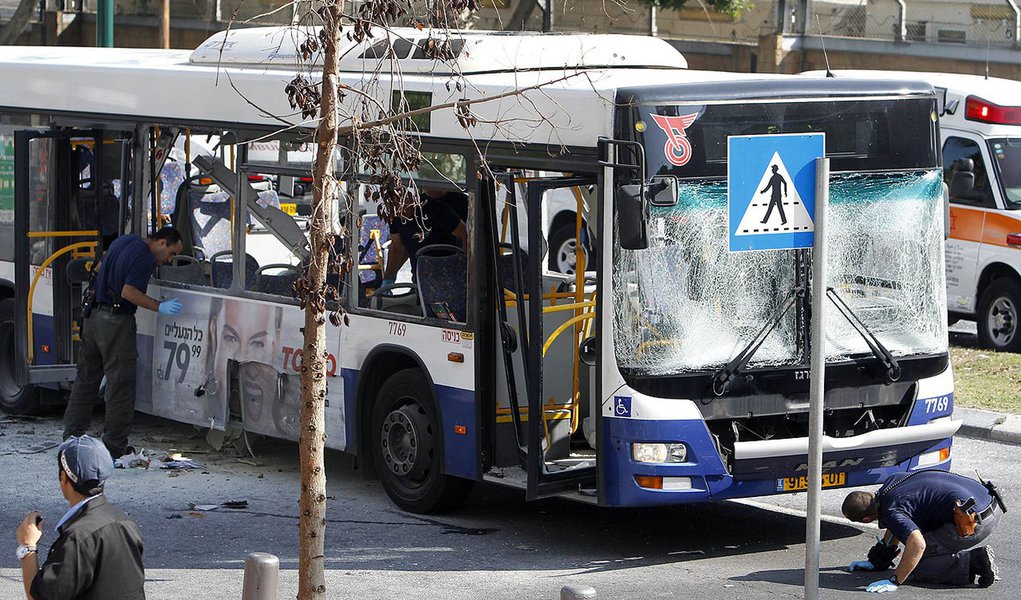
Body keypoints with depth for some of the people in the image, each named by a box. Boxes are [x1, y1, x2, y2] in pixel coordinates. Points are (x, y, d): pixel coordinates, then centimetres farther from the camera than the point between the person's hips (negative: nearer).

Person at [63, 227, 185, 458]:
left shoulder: (124, 241, 13)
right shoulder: (144, 257, -16)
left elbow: (99, 268, 24)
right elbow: (128, 292, -22)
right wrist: (159, 307, -21)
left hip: (92, 316, 9)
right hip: (115, 321, -9)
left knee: (86, 379, 17)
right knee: (120, 386, -2)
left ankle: (72, 435, 22)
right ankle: (115, 446, -1)